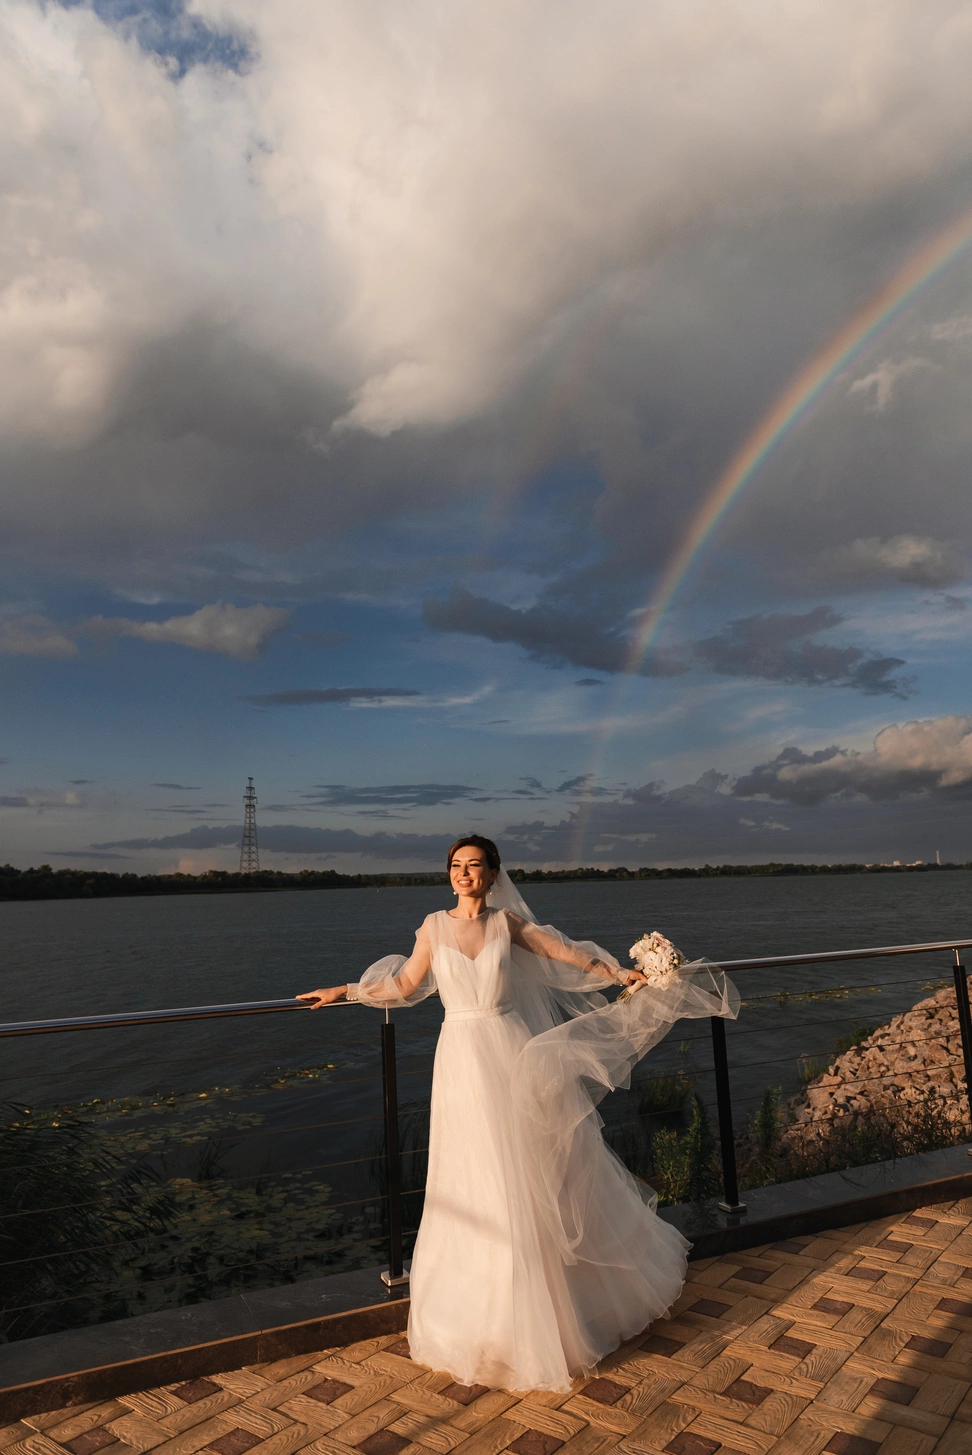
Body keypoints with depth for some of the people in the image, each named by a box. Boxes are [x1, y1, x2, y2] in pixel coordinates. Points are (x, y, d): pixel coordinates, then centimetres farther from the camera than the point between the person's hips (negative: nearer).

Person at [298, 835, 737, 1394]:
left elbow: (563, 951, 2)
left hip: (513, 1053, 0)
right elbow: (404, 983, 10)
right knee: (478, 1179, 6)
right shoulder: (435, 927, 1)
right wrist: (342, 992, 10)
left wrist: (620, 974, -3)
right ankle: (492, 1313, 24)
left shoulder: (508, 922, 0)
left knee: (537, 1170, 7)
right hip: (463, 1059, 0)